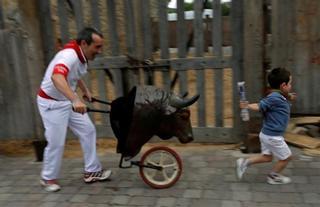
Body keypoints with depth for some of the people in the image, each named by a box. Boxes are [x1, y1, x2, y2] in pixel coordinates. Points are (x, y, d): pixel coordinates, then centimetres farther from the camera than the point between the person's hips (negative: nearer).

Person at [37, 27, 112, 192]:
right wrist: (75, 100, -63)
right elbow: (56, 77, -52)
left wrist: (85, 91, 20)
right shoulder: (69, 55, -30)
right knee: (56, 142, -2)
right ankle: (48, 178, 21)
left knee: (88, 131, 6)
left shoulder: (82, 56, -2)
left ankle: (91, 171, 16)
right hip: (52, 103, -9)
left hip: (68, 101, 9)